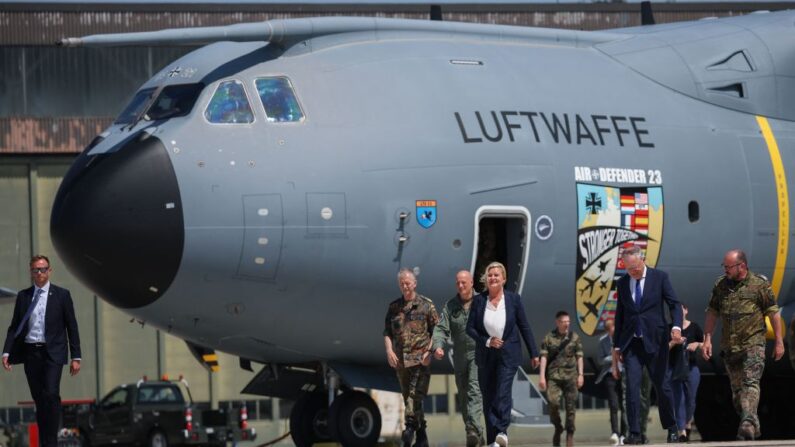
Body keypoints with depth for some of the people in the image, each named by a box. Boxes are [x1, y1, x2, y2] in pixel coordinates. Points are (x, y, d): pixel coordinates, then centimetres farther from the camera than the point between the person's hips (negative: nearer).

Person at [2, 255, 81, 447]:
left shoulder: (62, 295, 3)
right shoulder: (23, 296, 9)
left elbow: (72, 327, 3)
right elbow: (14, 327, 9)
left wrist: (76, 357, -2)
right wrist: (7, 352, -5)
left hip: (53, 353, -3)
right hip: (30, 352, 3)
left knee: (51, 394, -18)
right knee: (39, 400, 6)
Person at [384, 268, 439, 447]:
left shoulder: (426, 305, 2)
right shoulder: (394, 307, 13)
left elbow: (436, 331, 0)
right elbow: (387, 332, 12)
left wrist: (430, 351, -12)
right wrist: (389, 350, -4)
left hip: (420, 358, -5)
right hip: (400, 360, 5)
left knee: (415, 396, -16)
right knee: (408, 398, 8)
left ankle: (410, 428, -24)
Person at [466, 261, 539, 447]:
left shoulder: (514, 299, 0)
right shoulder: (479, 300, 2)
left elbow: (524, 327, 4)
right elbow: (470, 328, 2)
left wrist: (534, 353, 4)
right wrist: (487, 341, -13)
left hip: (508, 355, -2)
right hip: (485, 355, 2)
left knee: (503, 392, -18)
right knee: (488, 397, 5)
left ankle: (502, 431, -28)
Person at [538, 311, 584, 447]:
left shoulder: (574, 337, 9)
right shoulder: (549, 338, 5)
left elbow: (579, 357, 11)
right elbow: (544, 357, 2)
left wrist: (580, 374, 3)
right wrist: (542, 376, -5)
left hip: (570, 376, 1)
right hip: (554, 375, -1)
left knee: (570, 406, -1)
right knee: (553, 402, -16)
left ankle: (570, 434, 7)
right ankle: (557, 428, 7)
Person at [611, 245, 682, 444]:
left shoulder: (659, 277, 0)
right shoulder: (622, 283, 9)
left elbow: (674, 304, -5)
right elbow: (620, 316, 14)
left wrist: (676, 326, -23)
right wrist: (616, 346, 12)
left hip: (655, 341, -2)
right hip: (631, 343, 2)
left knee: (663, 386, 3)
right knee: (632, 387, -8)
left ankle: (672, 429, 20)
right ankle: (634, 433, -8)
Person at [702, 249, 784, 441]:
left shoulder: (760, 284, -4)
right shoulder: (720, 285, 8)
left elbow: (773, 313, -1)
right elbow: (712, 313, 13)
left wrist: (779, 342, -1)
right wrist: (707, 339, 5)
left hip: (753, 344, -5)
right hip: (729, 346, 5)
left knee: (751, 383, -20)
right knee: (737, 388, 9)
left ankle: (748, 423, -31)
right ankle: (754, 427, 19)